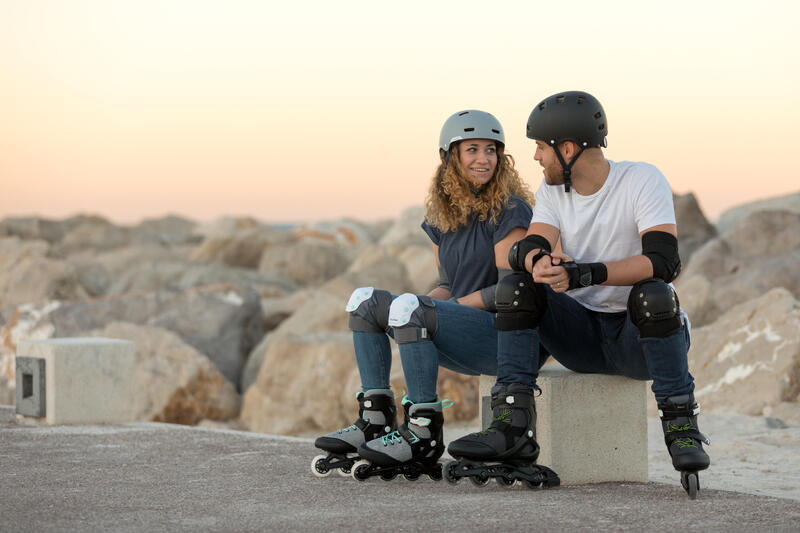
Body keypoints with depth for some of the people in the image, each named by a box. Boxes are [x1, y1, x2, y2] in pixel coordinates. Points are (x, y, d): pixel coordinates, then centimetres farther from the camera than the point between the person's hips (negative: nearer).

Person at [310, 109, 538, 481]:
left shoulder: (509, 210, -8)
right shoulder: (442, 216, 14)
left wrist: (451, 307, -15)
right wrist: (428, 301, -5)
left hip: (503, 334, -8)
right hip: (462, 340, 8)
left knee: (407, 308, -30)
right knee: (364, 300, -1)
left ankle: (424, 436, -27)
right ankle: (375, 422, -10)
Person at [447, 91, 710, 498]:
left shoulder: (643, 181, -12)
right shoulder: (553, 190, 5)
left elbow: (663, 261, -26)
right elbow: (530, 247, -10)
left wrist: (584, 274, -38)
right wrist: (539, 261, -37)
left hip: (640, 338, -5)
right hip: (582, 334, 5)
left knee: (652, 295, -37)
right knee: (516, 285, -18)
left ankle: (681, 428, -25)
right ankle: (510, 426, -23)